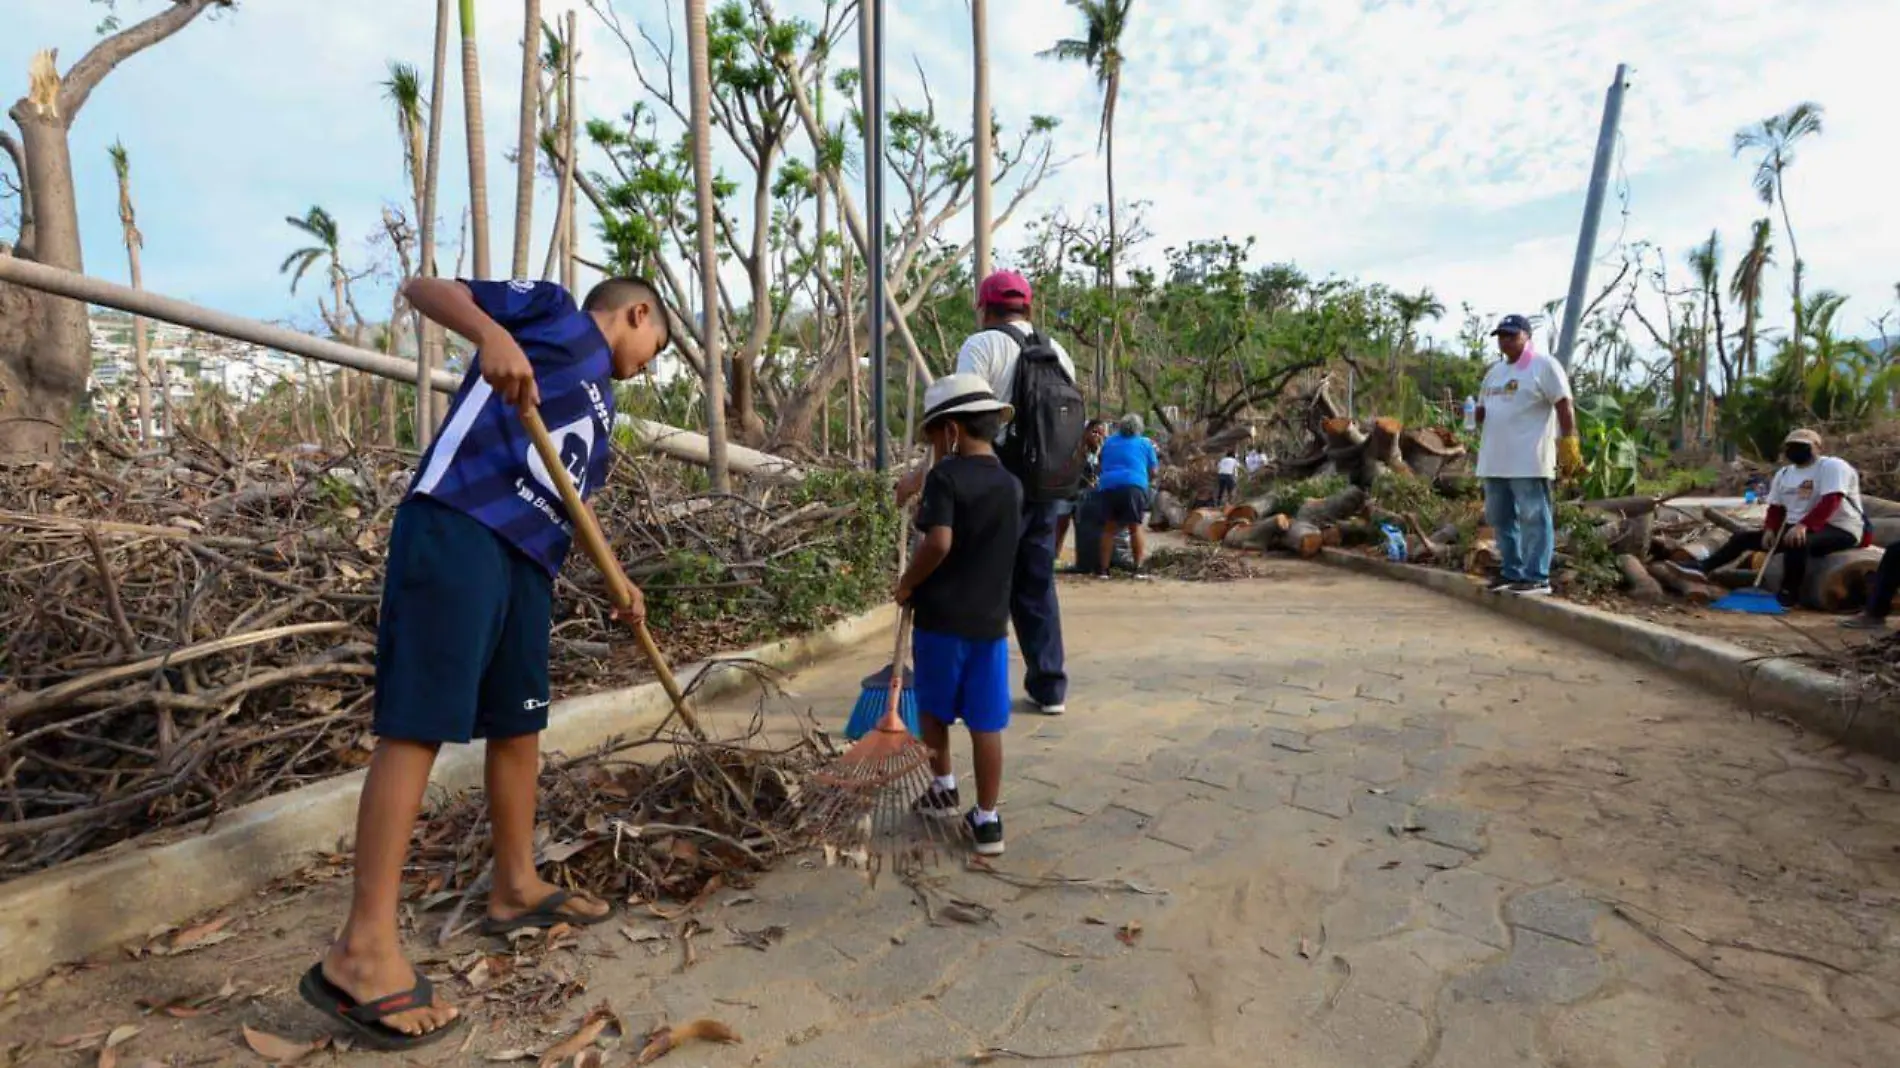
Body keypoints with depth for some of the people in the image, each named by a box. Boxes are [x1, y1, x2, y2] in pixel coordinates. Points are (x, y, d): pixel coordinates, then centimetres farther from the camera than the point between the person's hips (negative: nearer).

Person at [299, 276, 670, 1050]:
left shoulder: (602, 406, 29)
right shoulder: (556, 311, 9)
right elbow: (423, 288, 0)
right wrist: (492, 332, -20)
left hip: (527, 558, 9)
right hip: (457, 529, -9)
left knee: (519, 723, 14)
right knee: (420, 723, -12)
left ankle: (516, 887, 30)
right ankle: (363, 949, -8)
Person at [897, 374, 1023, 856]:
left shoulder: (945, 477, -13)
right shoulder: (1012, 486, 6)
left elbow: (939, 542, -25)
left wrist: (907, 582, -10)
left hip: (940, 617, -4)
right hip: (991, 620, 4)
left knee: (933, 708, 19)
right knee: (987, 724, 7)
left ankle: (943, 788, 32)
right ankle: (987, 820, 13)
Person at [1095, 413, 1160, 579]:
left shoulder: (1109, 442, 23)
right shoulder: (1145, 443, 14)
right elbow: (1153, 472, 15)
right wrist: (1146, 481, 34)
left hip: (1109, 486, 3)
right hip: (1134, 485, -2)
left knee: (1109, 528, 7)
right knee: (1135, 527, 1)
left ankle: (1103, 569, 4)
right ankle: (1138, 568, -4)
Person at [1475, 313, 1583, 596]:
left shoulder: (1544, 366, -4)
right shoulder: (1494, 371, 20)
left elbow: (1564, 407, -9)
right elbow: (1482, 408, 27)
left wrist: (1568, 444, -16)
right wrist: (1478, 415, 3)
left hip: (1528, 461, -8)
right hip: (1495, 459, 8)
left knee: (1533, 518, -6)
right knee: (1501, 519, 11)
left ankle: (1537, 578, -4)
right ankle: (1511, 572, 20)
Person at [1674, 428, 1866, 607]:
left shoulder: (1832, 466, -12)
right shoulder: (1784, 474, 14)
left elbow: (1830, 502, -26)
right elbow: (1776, 507, 15)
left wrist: (1803, 525, -37)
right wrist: (1770, 529, -4)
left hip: (1840, 529, -8)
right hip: (1797, 528, 8)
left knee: (1798, 542, -39)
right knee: (1744, 538, -1)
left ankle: (1788, 594, -31)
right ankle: (1702, 568, -15)